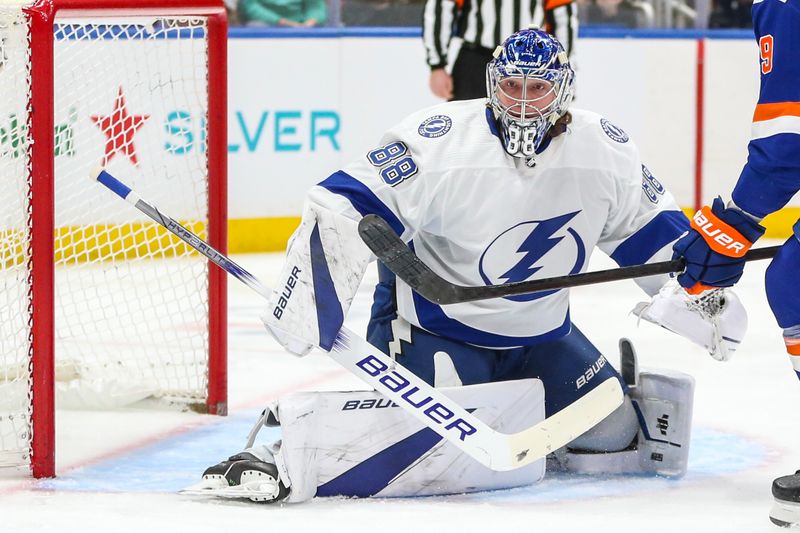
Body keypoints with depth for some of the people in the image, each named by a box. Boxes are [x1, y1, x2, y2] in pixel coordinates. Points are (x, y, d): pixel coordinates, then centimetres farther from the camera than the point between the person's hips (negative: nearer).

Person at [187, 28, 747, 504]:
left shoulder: (604, 149, -6)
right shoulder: (439, 139, -21)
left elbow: (649, 223, 10)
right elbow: (348, 203, -22)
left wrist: (697, 287, -2)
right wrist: (313, 291, -33)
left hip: (539, 333, 6)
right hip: (432, 326, -6)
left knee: (616, 436, 4)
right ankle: (285, 449, -27)